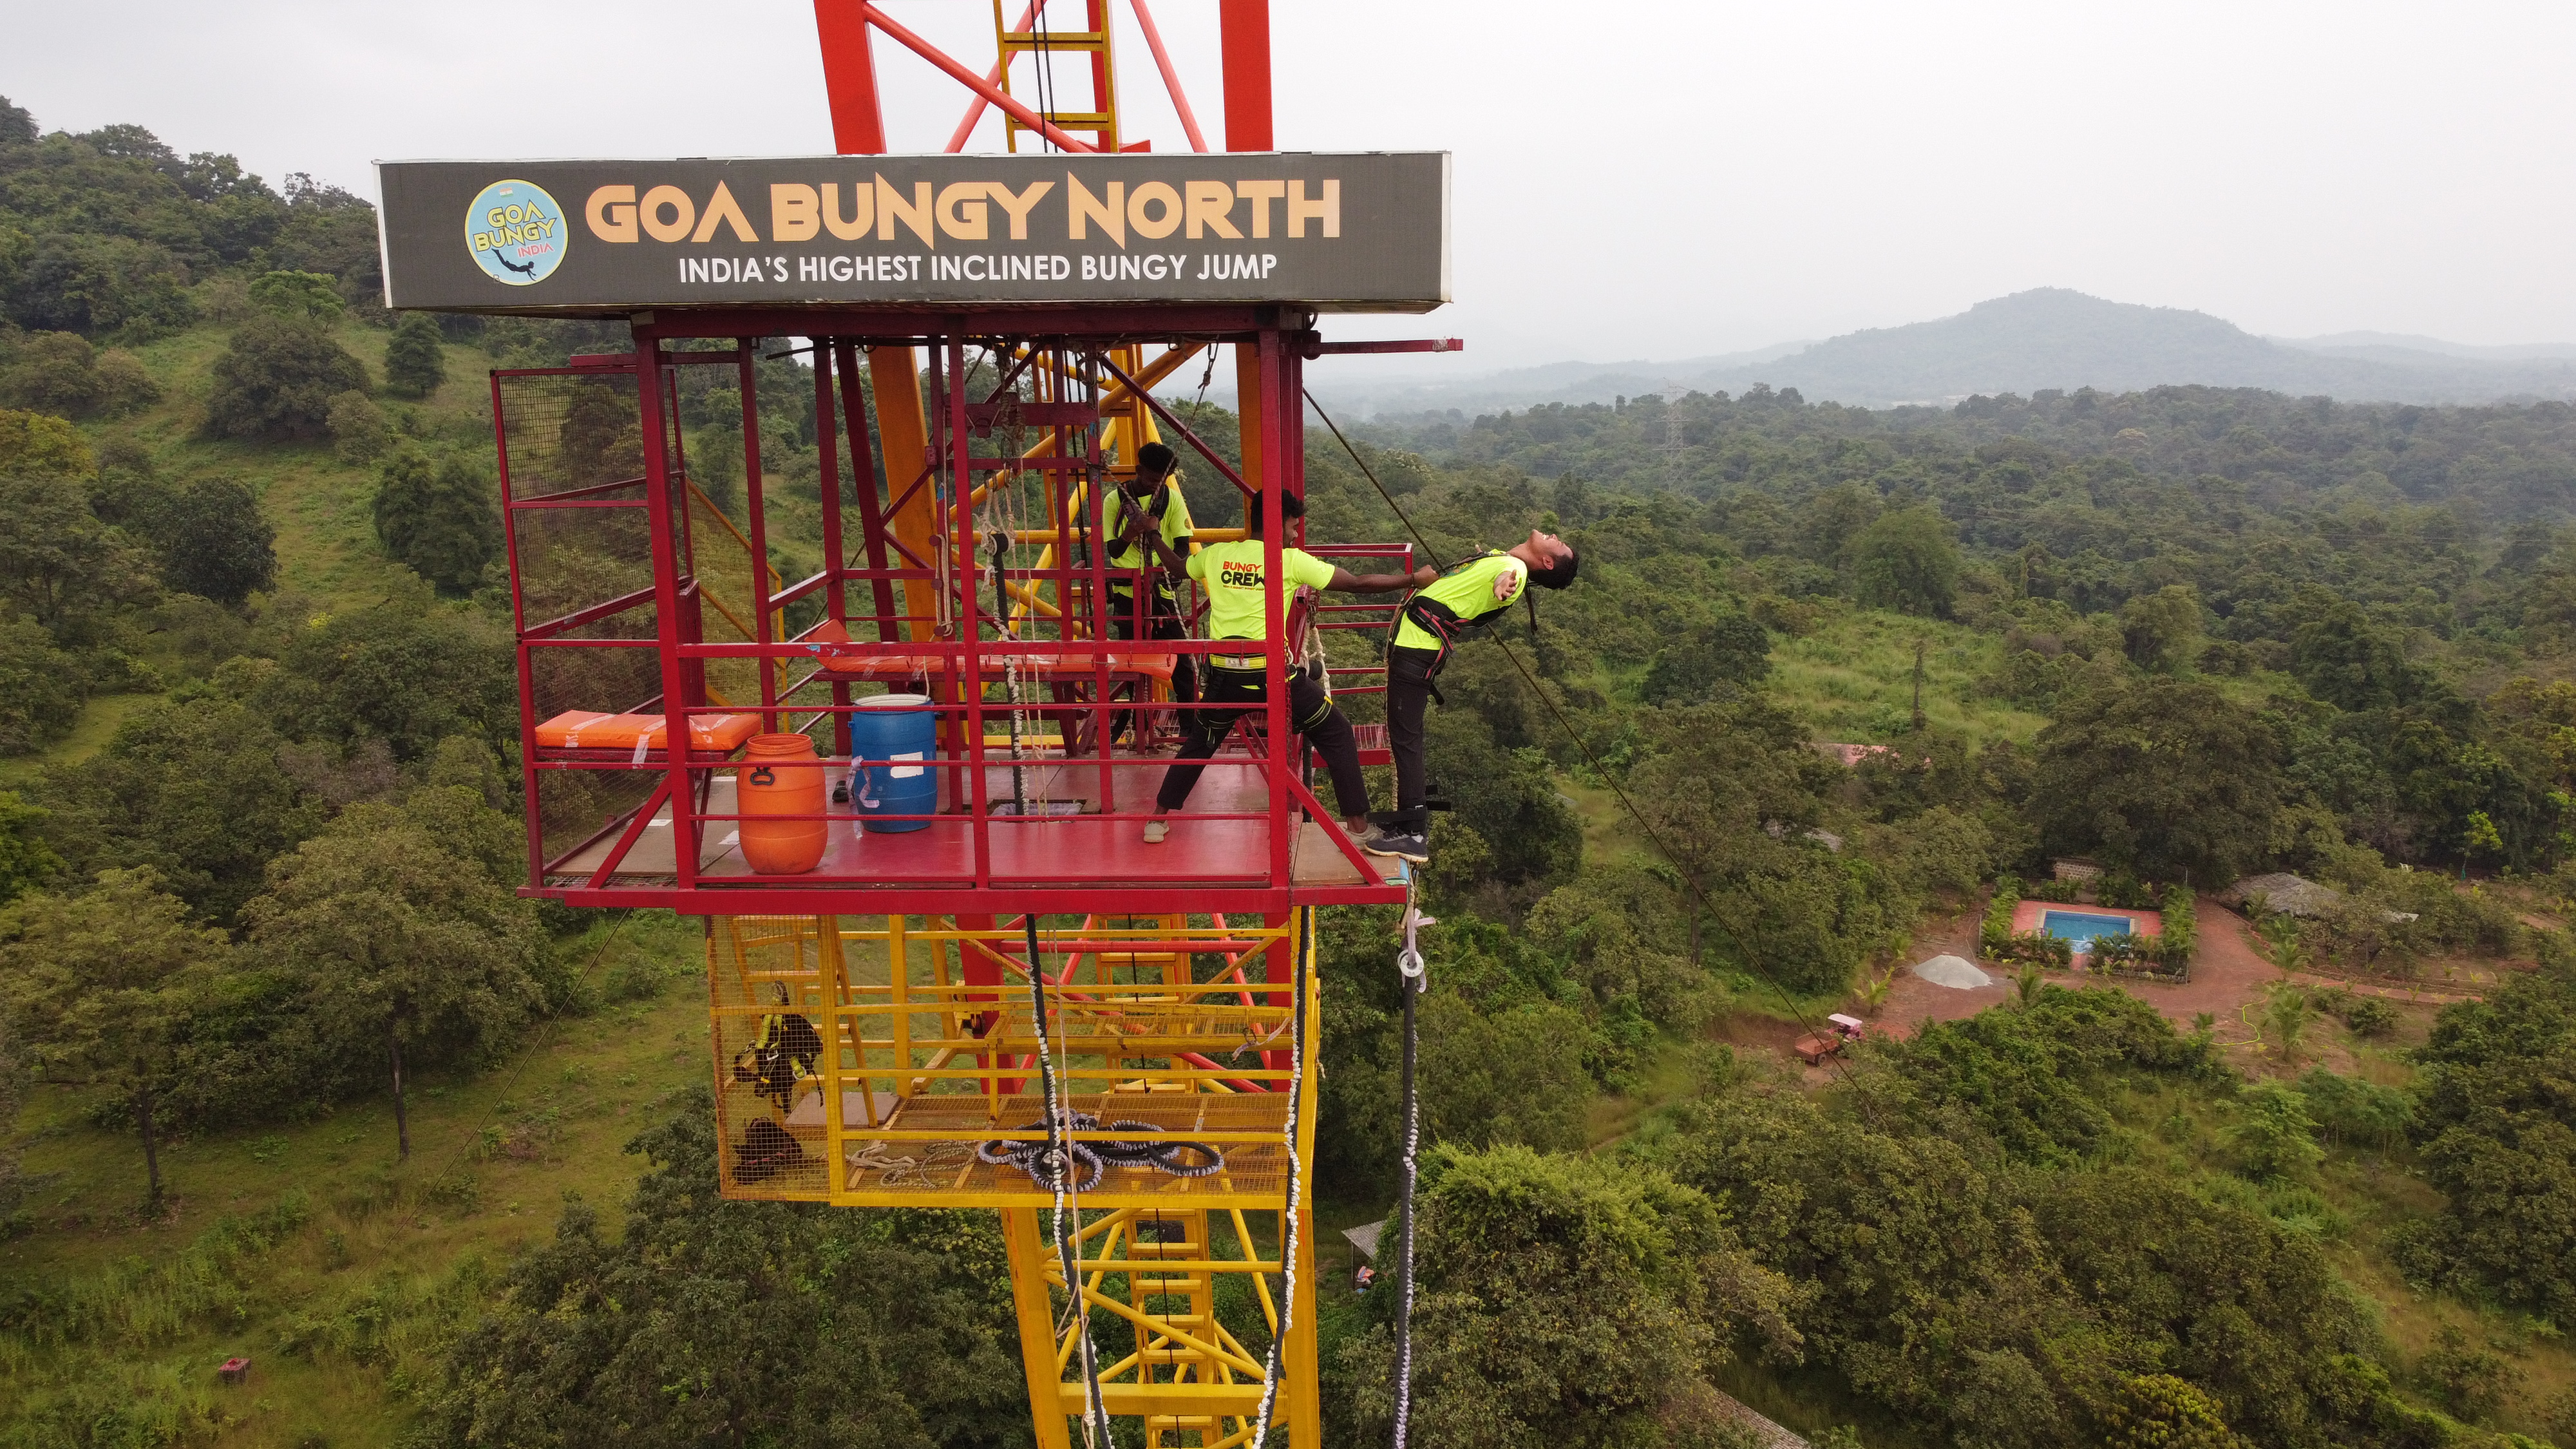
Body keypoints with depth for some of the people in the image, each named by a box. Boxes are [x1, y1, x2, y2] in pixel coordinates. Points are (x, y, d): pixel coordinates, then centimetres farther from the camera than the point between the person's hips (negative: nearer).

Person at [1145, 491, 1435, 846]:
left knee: (1198, 742, 26)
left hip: (1224, 674, 4)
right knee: (1336, 735, 13)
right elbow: (1358, 584, 0)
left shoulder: (1215, 554, 7)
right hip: (1272, 673, -4)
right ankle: (1358, 824, 14)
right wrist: (1415, 578, 10)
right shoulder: (1290, 560, -3)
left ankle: (1158, 820, 26)